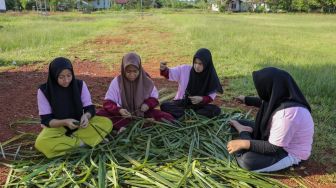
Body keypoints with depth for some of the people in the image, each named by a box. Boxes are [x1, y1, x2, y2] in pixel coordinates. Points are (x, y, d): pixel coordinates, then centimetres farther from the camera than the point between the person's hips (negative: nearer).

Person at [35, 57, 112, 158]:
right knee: (41, 143, -35)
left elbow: (90, 108, -8)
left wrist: (86, 116, -32)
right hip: (56, 126, -2)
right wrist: (64, 122, -33)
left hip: (78, 124, 2)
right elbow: (46, 120, -14)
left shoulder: (80, 85, -10)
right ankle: (82, 142, -20)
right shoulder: (44, 90, -15)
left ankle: (69, 140, -22)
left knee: (107, 123, -21)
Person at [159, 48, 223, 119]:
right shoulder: (184, 69, -11)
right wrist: (164, 69, -29)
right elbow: (169, 74, -6)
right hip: (181, 103, 0)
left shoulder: (210, 77, -10)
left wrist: (201, 99, -24)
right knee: (164, 106, -27)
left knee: (216, 110, -25)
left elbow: (211, 96, -4)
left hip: (199, 105, 1)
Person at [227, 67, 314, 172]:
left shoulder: (287, 113, -37)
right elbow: (265, 103, 15)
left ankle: (244, 132, -9)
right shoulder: (281, 97, -11)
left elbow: (274, 148, -29)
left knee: (247, 160, -30)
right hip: (276, 139, 8)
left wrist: (244, 144, -31)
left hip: (290, 154, -8)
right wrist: (246, 100, 27)